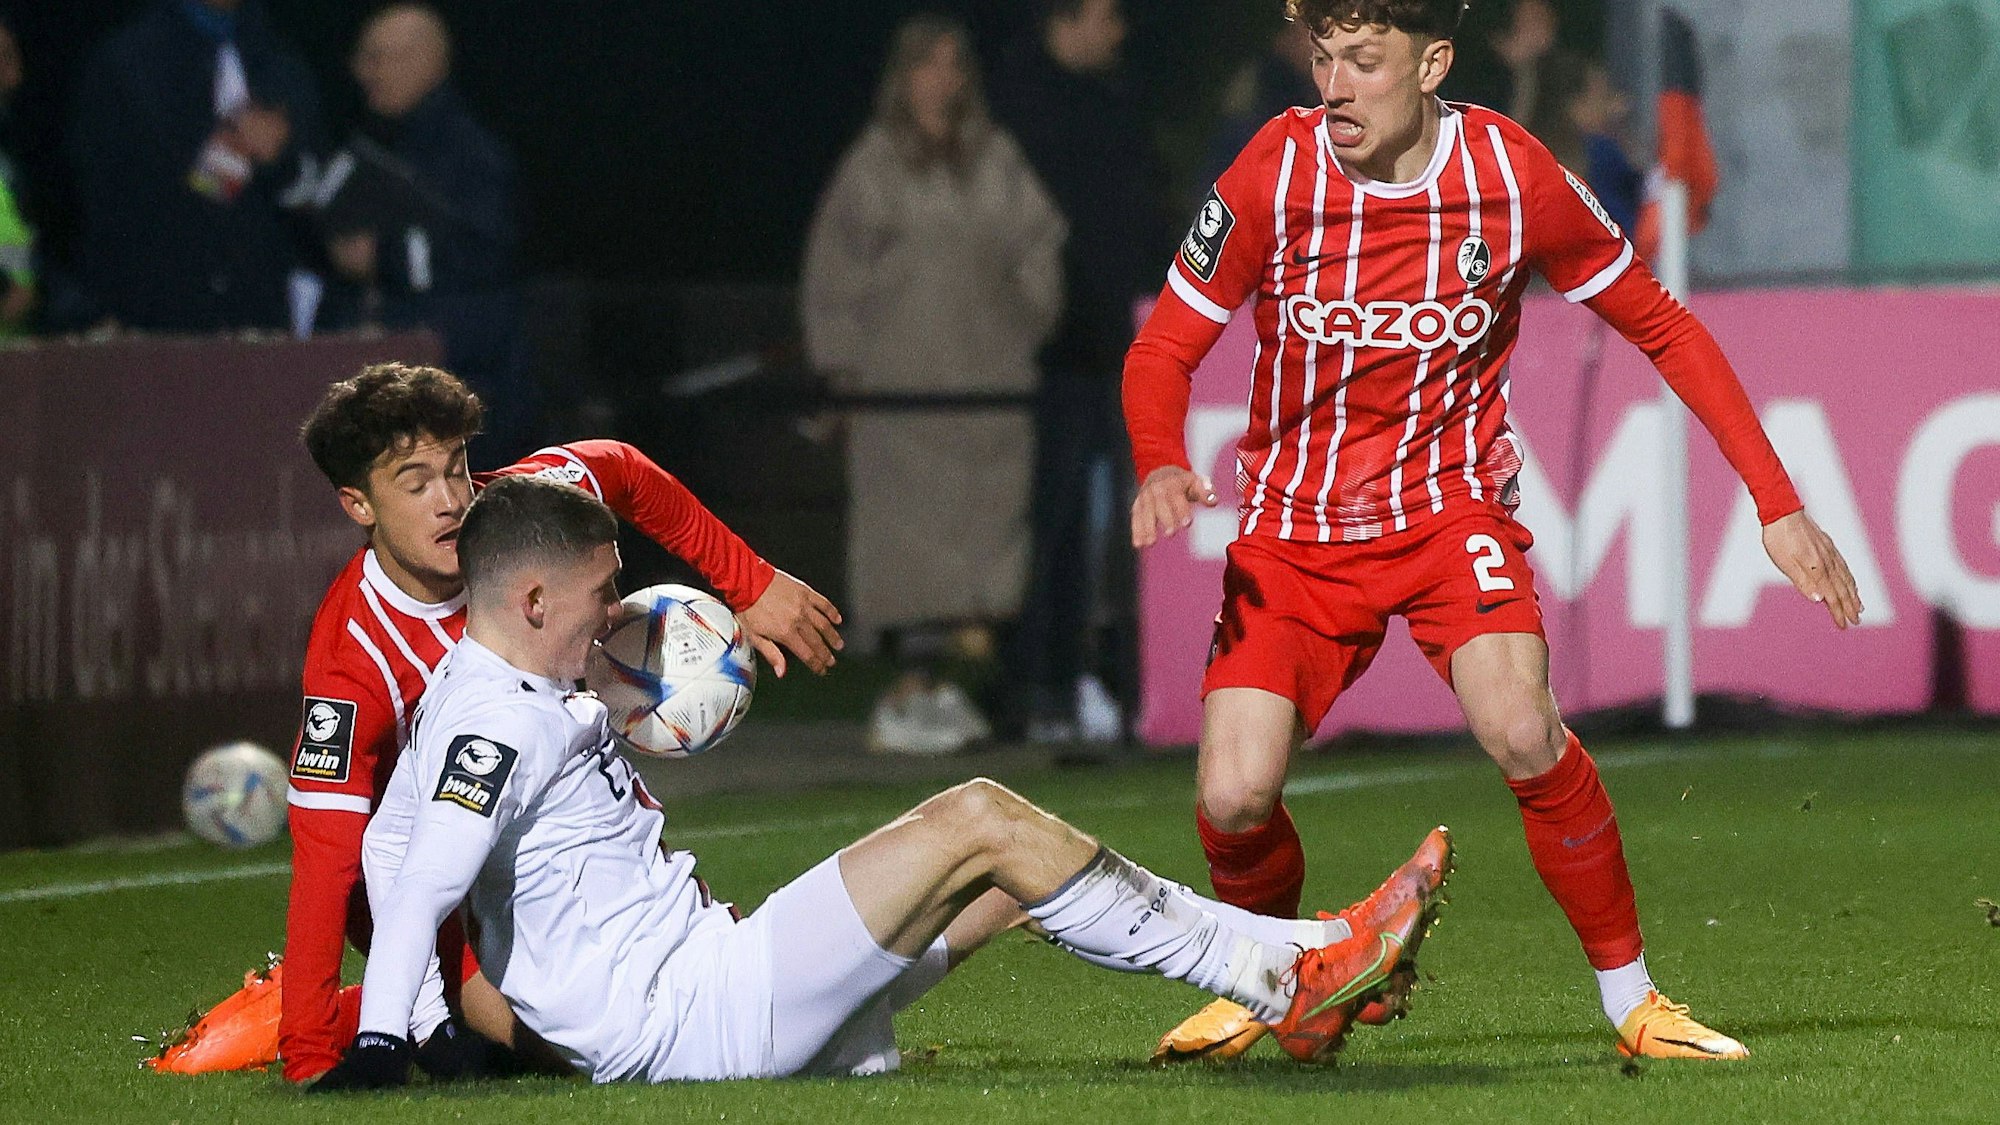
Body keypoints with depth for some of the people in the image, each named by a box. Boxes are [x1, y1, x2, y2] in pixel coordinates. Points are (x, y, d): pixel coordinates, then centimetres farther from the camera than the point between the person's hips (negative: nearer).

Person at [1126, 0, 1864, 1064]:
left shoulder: (1516, 177, -11)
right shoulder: (1275, 174, -12)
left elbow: (1662, 327, 1)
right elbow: (1163, 349, -3)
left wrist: (1776, 504, -3)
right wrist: (1161, 466, -26)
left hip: (1451, 504, -1)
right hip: (1294, 527, 1)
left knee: (1521, 731, -28)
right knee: (1233, 800, -16)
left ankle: (1631, 997, -9)